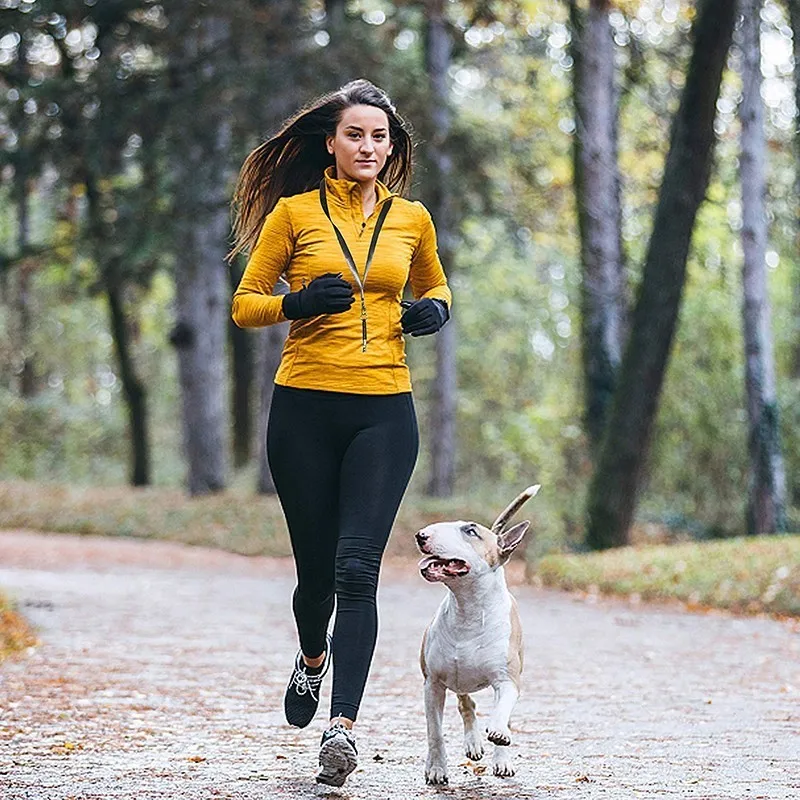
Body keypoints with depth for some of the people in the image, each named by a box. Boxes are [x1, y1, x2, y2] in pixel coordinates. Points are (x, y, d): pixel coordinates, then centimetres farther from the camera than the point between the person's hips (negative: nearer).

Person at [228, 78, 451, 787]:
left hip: (384, 413, 0)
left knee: (357, 568, -14)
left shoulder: (411, 219, 9)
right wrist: (297, 303, -14)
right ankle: (313, 657, 41)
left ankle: (343, 725, -17)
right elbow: (245, 304, 6)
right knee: (316, 567, 7)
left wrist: (434, 308, 4)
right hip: (305, 408, 0)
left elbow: (434, 284, 27)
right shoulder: (294, 213, 3)